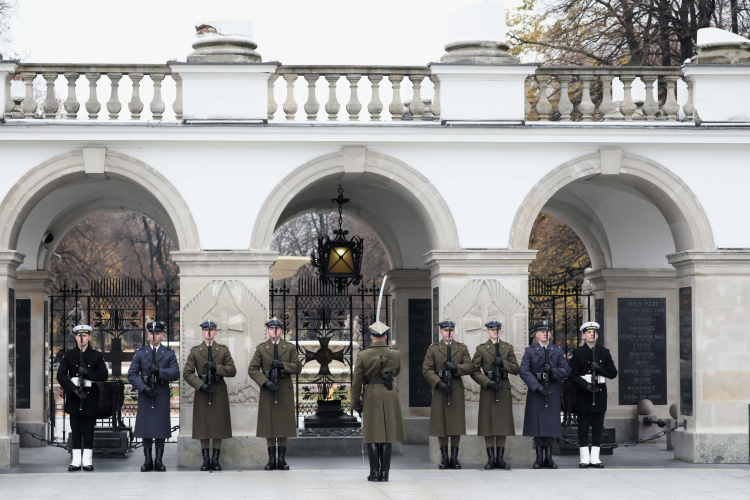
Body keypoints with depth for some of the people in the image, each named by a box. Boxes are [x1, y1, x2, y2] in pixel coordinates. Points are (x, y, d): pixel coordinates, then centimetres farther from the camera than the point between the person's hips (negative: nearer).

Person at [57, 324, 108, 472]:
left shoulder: (96, 356, 6)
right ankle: (76, 461, 6)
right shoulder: (69, 355, 6)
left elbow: (104, 376, -1)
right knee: (75, 430, 3)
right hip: (74, 397, 1)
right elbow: (61, 375, -4)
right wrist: (74, 389, -16)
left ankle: (87, 461, 5)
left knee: (89, 430, 1)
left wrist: (87, 373, -16)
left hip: (90, 397, -1)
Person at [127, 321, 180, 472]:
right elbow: (132, 374, 1)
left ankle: (159, 460, 5)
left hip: (162, 395, 0)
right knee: (145, 427, 0)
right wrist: (144, 388, -12)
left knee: (161, 427, -1)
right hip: (145, 395, 0)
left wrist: (159, 371, -17)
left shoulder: (169, 353, 8)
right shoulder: (140, 353, 8)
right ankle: (148, 460, 7)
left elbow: (175, 373, -2)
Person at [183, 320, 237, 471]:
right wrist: (201, 385, -12)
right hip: (202, 392, 0)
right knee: (203, 427, 0)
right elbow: (187, 373, 0)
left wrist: (216, 367, -14)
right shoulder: (195, 351, 6)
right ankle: (206, 460, 5)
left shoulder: (223, 350, 7)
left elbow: (232, 371, 1)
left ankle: (216, 460, 5)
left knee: (219, 427, -1)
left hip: (219, 392, 0)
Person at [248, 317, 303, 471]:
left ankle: (282, 459, 7)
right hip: (268, 391, 0)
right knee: (269, 424, 0)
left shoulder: (290, 347, 8)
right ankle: (271, 460, 6)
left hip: (285, 391, 0)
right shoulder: (261, 348, 5)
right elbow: (252, 369, 0)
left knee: (284, 424, 1)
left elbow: (298, 366, 2)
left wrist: (283, 365, -15)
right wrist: (265, 382, -13)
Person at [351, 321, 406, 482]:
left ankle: (374, 472, 1)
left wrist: (356, 402, 5)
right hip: (390, 396, 1)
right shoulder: (395, 354, -3)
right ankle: (385, 472, 5)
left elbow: (357, 381, -4)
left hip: (371, 396, -1)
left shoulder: (363, 355, -7)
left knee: (372, 436, 4)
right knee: (388, 434, 6)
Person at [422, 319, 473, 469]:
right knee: (441, 424, 0)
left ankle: (454, 458, 5)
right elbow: (426, 369, -1)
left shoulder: (462, 348, 11)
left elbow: (470, 367, 2)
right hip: (440, 390, -1)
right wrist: (439, 383, -13)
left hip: (457, 389, 1)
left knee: (456, 424, -1)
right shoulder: (433, 349, 6)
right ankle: (444, 458, 7)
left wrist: (456, 367, -15)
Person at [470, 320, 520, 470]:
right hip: (487, 390, -2)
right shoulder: (481, 349, 5)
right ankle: (491, 459, 2)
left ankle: (500, 458, 7)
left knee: (503, 424, 2)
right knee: (488, 424, -3)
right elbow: (474, 371, 0)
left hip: (504, 390, 2)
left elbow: (516, 369, 6)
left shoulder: (508, 348, 11)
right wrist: (487, 382, -13)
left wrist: (503, 363, -12)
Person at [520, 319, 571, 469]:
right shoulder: (529, 351, 5)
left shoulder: (558, 351, 12)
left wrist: (553, 371, -13)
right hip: (535, 392, -1)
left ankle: (548, 456, 4)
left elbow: (566, 371, 6)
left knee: (551, 424, -1)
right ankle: (539, 457, 2)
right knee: (537, 423, -3)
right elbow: (524, 371, -6)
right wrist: (537, 386, -16)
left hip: (553, 392, 1)